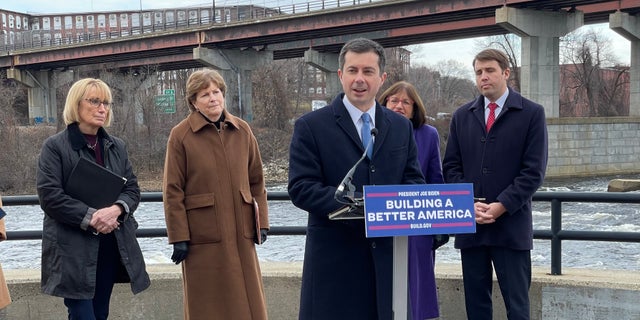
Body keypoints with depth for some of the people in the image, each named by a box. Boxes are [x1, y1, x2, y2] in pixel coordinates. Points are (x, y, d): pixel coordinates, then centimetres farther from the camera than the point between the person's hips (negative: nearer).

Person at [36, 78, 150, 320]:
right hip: (73, 249, -5)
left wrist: (116, 209, -14)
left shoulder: (117, 146, 13)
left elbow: (132, 189, 9)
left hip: (112, 246, 5)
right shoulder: (55, 146, -4)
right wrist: (91, 216, -20)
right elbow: (49, 195, -12)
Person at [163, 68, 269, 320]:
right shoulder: (180, 135, -5)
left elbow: (257, 180, 10)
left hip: (241, 233, 4)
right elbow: (173, 191, -7)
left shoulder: (242, 130, 5)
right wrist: (179, 237, -10)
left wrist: (262, 221, 5)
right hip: (203, 235, -3)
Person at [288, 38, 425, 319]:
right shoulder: (311, 126, -3)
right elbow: (300, 187, -10)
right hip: (334, 259, -4)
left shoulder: (401, 127, 11)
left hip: (388, 254, 4)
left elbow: (414, 180, 11)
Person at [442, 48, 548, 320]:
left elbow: (533, 171, -6)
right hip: (470, 224, 4)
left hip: (511, 225, -3)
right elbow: (451, 167, 9)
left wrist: (501, 206, -14)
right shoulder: (462, 116, 12)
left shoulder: (532, 113, 0)